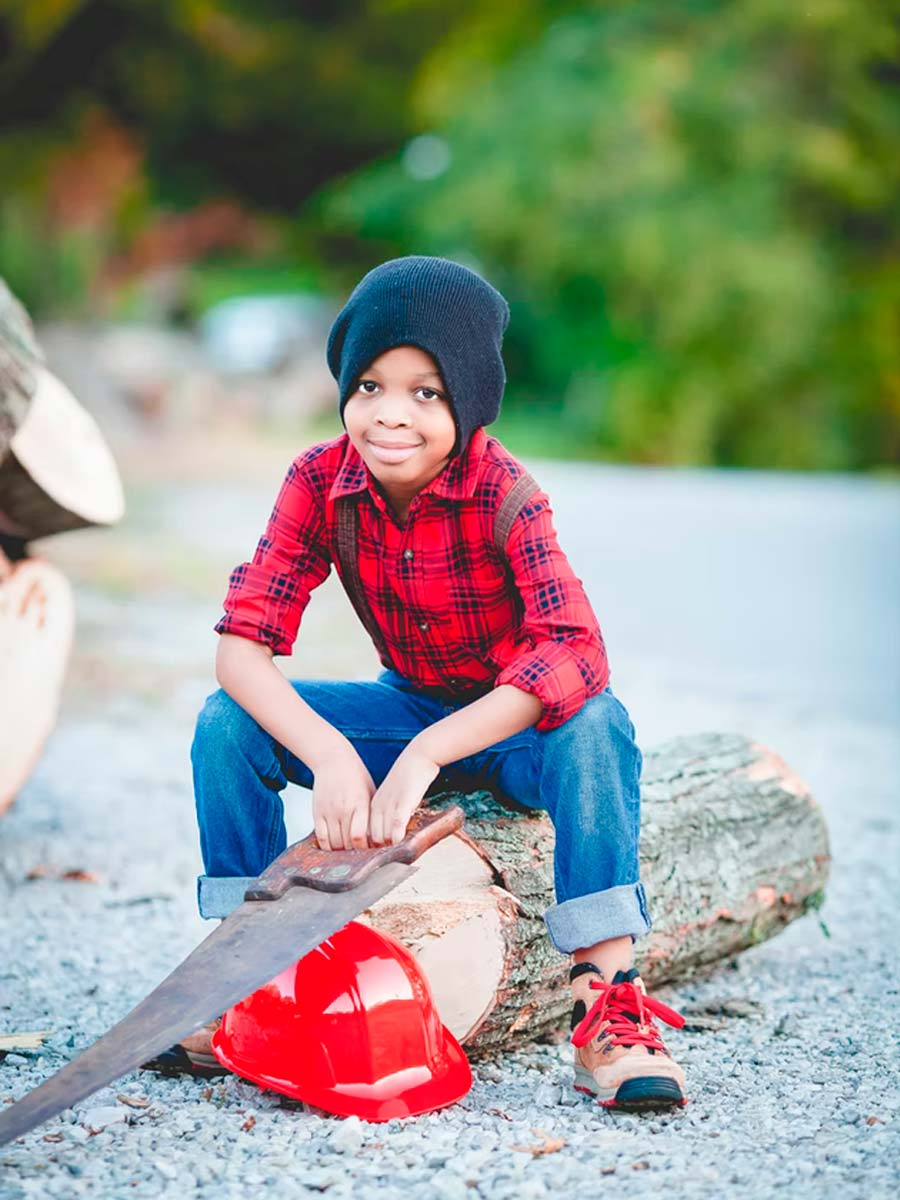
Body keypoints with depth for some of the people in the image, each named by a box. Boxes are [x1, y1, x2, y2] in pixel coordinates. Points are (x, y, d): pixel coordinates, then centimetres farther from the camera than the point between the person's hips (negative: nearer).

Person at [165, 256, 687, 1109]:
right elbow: (241, 642, -19)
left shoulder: (502, 491, -26)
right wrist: (329, 754, -37)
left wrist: (427, 755, -44)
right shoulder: (320, 481, -15)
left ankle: (607, 1008, -35)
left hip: (516, 721, -4)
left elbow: (574, 654, -38)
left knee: (596, 725, -37)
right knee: (226, 722, -16)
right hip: (411, 709, 4)